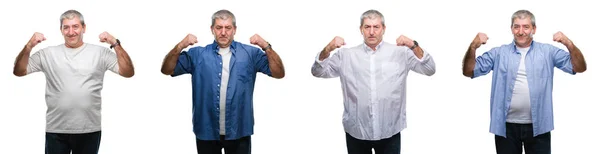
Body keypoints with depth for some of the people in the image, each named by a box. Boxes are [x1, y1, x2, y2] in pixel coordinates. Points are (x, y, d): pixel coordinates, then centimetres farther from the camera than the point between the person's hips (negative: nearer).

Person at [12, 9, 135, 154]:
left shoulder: (100, 52, 3)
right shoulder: (48, 53, 7)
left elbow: (128, 72, -4)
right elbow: (19, 71, 5)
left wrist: (116, 44, -13)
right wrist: (29, 46, -9)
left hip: (89, 130, 0)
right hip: (56, 130, 1)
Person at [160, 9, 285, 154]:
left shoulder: (250, 53, 2)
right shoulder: (198, 54, 4)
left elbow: (279, 73, -3)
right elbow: (167, 70, 1)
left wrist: (266, 47, -16)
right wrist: (180, 46, -14)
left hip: (239, 132, 0)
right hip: (206, 132, 0)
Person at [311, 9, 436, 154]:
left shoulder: (400, 52, 3)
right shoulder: (346, 55, 5)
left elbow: (429, 70, -2)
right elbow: (318, 72, 5)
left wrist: (414, 46, -17)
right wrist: (327, 50, -13)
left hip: (389, 132, 0)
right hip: (356, 131, 1)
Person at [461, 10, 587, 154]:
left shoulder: (548, 51, 4)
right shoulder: (498, 53, 5)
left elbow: (579, 68, 0)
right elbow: (469, 71, 1)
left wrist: (569, 44, -16)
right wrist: (473, 46, -15)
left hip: (538, 126, 0)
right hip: (506, 126, 0)